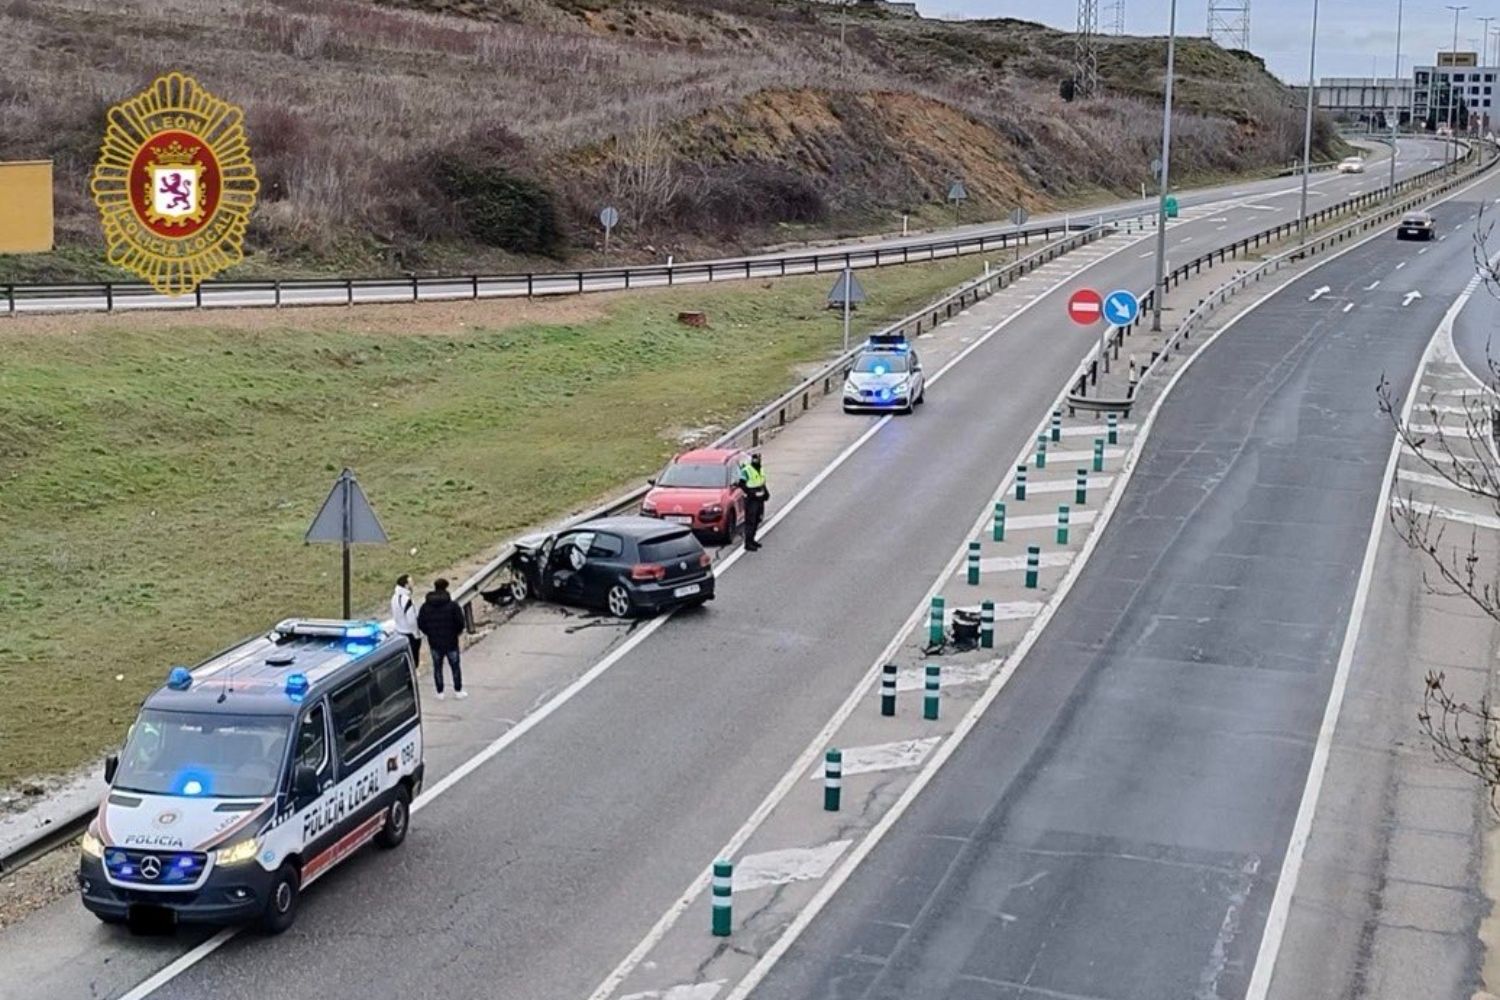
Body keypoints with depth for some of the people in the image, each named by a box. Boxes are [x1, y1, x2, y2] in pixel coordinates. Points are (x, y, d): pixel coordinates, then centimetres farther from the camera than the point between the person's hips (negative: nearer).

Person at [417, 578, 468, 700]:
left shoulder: (425, 606, -4)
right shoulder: (452, 605, -14)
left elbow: (420, 624, -2)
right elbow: (460, 622, -15)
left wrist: (430, 633, 13)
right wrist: (458, 631, 5)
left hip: (434, 642, 2)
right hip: (451, 642, -2)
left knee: (437, 667, 14)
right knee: (455, 666, 12)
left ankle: (440, 693, 18)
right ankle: (458, 691, 19)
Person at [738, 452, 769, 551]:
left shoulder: (761, 469, 13)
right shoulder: (746, 470, -13)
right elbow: (742, 484, -15)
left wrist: (766, 492, 7)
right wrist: (751, 493, -24)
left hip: (760, 499, 8)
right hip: (751, 500, -8)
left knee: (757, 521, 16)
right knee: (750, 522, -8)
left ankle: (751, 540, 28)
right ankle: (748, 544, -5)